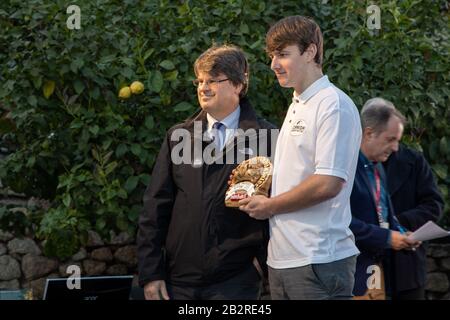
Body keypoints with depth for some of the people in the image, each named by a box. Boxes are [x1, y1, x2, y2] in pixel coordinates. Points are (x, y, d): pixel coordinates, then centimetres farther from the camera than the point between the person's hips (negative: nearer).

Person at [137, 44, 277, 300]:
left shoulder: (265, 137, 0)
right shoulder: (178, 137, 10)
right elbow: (156, 207, 7)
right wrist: (150, 273, 1)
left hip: (236, 280, -3)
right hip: (180, 280, 3)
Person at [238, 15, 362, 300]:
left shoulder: (333, 105, -11)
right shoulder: (297, 106, 18)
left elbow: (327, 184, -18)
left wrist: (269, 206, -8)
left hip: (318, 260, -9)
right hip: (282, 258, 9)